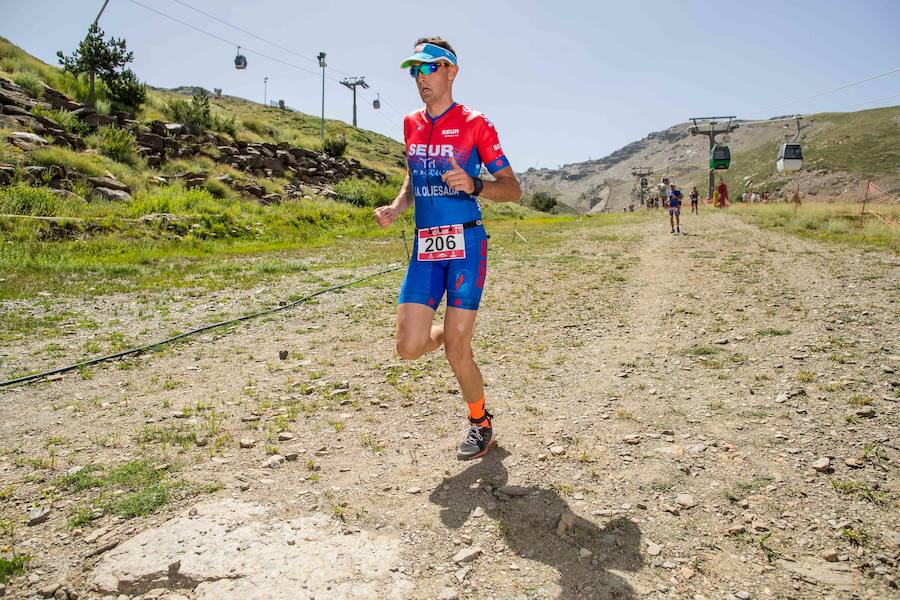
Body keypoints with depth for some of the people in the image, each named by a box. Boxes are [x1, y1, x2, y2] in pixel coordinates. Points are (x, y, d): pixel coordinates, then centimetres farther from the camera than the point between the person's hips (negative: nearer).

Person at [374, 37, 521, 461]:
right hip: (425, 247, 5)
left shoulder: (474, 124, -3)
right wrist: (396, 207, 5)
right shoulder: (411, 125, 14)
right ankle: (451, 331, 33)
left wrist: (473, 185, -22)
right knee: (410, 347, -3)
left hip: (466, 243, -5)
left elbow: (513, 189, -2)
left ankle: (481, 423, 22)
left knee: (456, 353, -5)